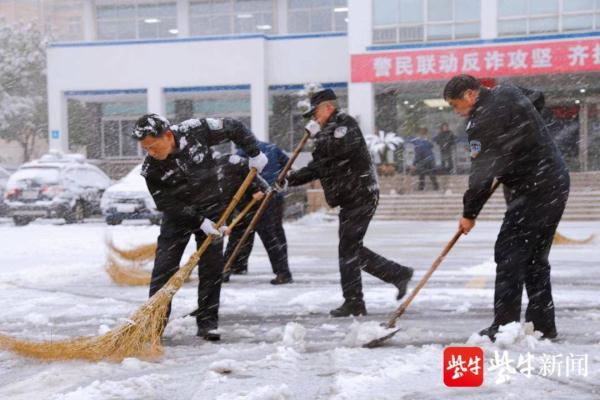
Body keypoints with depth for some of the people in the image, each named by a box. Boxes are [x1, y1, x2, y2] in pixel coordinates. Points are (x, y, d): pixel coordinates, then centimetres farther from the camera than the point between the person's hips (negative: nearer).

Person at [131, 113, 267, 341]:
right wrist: (199, 222, -23)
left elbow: (234, 128, -8)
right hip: (177, 216, 0)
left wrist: (254, 153, -11)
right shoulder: (151, 169, -21)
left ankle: (207, 323, 6)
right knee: (163, 269, -5)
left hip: (211, 209, 0)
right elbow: (167, 204, -17)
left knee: (211, 268, -1)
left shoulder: (195, 131, -22)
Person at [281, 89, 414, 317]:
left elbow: (339, 148, -27)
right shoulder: (329, 131, 21)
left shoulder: (346, 123, -7)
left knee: (348, 249, -8)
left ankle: (353, 303, -2)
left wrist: (317, 134, -12)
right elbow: (316, 168, 21)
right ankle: (399, 274, 18)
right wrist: (288, 180, 12)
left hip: (361, 195, -10)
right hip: (351, 199, 10)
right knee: (353, 250, 12)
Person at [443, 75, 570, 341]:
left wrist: (469, 213, -8)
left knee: (509, 253, -7)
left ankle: (504, 325, -8)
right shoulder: (508, 94, 11)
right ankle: (543, 325, 17)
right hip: (556, 182, 10)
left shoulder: (486, 118, -17)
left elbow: (482, 171, -18)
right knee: (535, 257, 14)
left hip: (533, 190, -10)